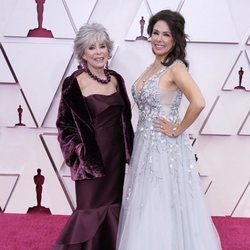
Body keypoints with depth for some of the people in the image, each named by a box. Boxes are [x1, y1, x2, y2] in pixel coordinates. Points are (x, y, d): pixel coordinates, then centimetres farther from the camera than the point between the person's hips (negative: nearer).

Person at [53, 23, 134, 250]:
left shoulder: (116, 79, 6)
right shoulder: (74, 83, -10)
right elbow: (65, 124, -5)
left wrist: (129, 151, 12)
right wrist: (81, 152, -11)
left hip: (116, 156, 5)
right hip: (91, 158, -5)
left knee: (114, 208, 13)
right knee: (92, 210, 0)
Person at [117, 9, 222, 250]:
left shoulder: (175, 68, -14)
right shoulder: (152, 67, 11)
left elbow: (198, 103, -29)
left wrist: (177, 129, -18)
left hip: (166, 147, -8)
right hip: (146, 144, 8)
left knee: (164, 207, 1)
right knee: (145, 209, 15)